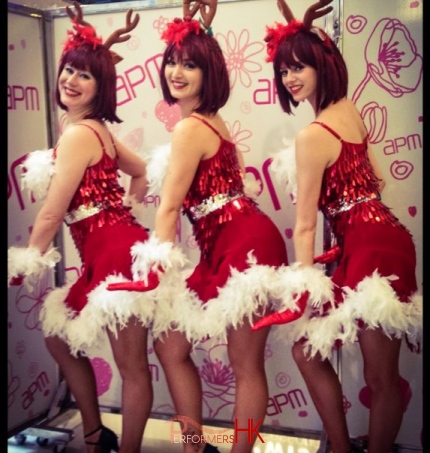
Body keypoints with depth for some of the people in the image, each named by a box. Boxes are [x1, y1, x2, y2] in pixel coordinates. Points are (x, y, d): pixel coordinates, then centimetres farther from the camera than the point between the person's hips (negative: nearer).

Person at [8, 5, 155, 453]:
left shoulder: (77, 134, -13)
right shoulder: (97, 130, 15)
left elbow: (51, 215, -11)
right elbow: (142, 173, 27)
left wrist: (25, 266, 1)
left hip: (114, 255, -11)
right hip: (110, 252, 11)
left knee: (131, 365, 3)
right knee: (57, 334, 22)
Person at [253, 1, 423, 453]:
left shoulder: (312, 135, -15)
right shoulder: (349, 109, 10)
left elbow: (305, 224, -12)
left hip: (371, 250, -10)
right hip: (379, 240, 10)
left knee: (380, 377, 3)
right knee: (307, 346, 15)